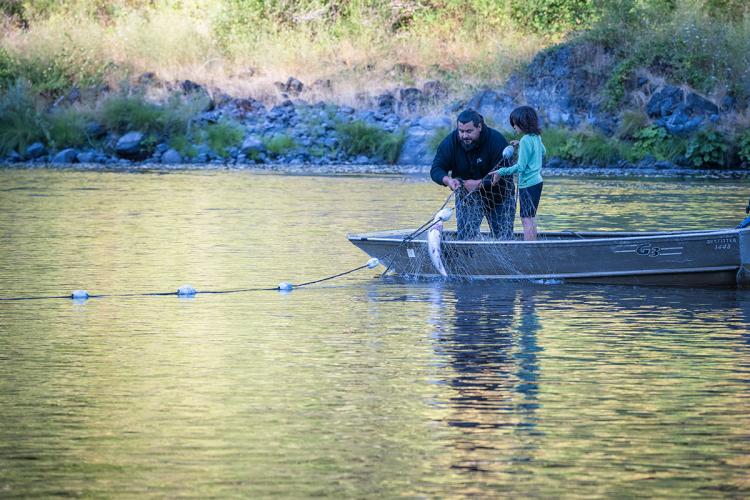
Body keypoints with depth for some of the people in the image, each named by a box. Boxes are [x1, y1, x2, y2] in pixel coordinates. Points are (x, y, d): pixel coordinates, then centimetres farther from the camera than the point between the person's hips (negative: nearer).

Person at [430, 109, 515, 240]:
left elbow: (502, 173, -27)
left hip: (499, 196, -2)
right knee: (464, 236, -7)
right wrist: (448, 180, -39)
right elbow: (436, 170, -17)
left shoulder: (496, 140, -23)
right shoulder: (450, 142, -15)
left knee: (505, 239, 1)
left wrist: (478, 184, -36)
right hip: (466, 197, 2)